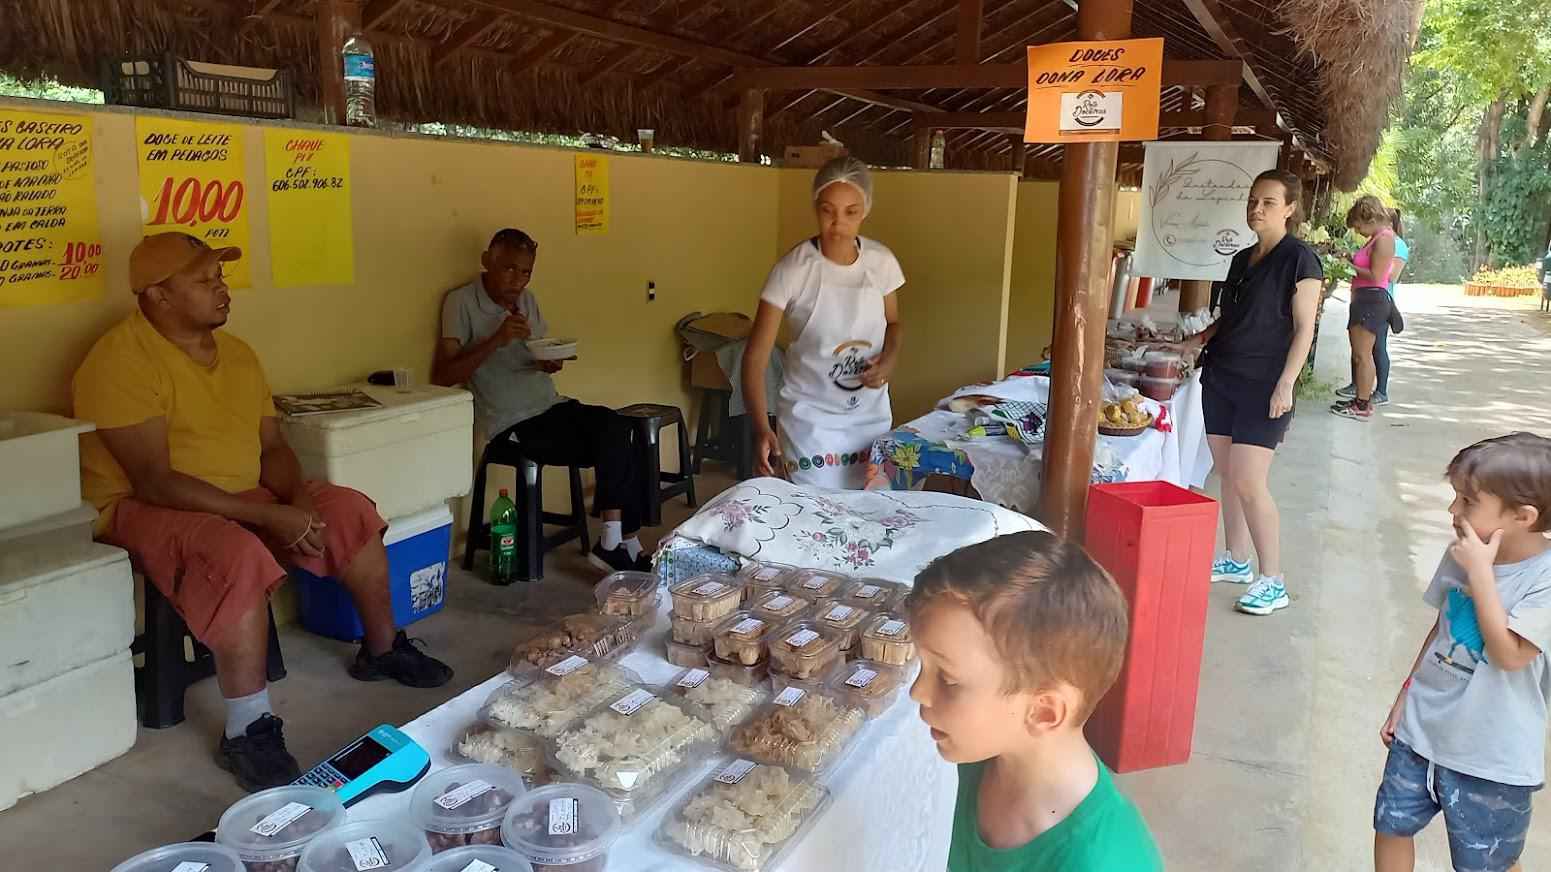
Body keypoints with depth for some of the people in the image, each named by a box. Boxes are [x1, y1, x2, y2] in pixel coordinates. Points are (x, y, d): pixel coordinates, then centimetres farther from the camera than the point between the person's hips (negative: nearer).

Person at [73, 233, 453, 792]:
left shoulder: (237, 352, 5)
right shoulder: (121, 362, -20)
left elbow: (272, 446, 8)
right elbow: (154, 481, -27)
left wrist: (298, 499, -14)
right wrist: (269, 515, -29)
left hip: (241, 498, 8)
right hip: (142, 509, -8)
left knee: (351, 512, -3)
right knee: (240, 557, -36)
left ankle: (381, 649, 15)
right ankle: (247, 732, -26)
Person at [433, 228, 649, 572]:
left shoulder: (527, 299, 12)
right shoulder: (461, 302, -7)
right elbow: (442, 376, -14)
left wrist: (552, 363, -2)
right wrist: (495, 340, -23)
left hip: (552, 406, 6)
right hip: (513, 425, -6)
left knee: (617, 430, -21)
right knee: (616, 444, -21)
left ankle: (618, 541, -15)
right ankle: (625, 541, -7)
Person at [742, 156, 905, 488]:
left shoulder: (881, 261, -5)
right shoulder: (792, 270, -17)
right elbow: (755, 356, -17)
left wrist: (889, 358, -9)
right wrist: (761, 428, -30)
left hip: (871, 418, 4)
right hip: (811, 421, -4)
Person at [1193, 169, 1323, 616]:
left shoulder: (1299, 259, -7)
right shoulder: (1242, 259, 14)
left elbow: (1304, 328, -11)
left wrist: (1285, 384, -17)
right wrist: (1201, 338, 6)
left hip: (1262, 386, -7)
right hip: (1221, 378, 7)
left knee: (1248, 482, -12)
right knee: (1227, 476, 10)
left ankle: (1273, 583, -3)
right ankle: (1236, 561, 23)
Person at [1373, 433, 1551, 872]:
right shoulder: (1463, 554, -1)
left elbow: (1508, 653, -28)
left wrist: (1480, 572, -27)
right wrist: (1407, 695, 15)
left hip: (1491, 756, -5)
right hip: (1422, 729, 6)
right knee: (1390, 827, 16)